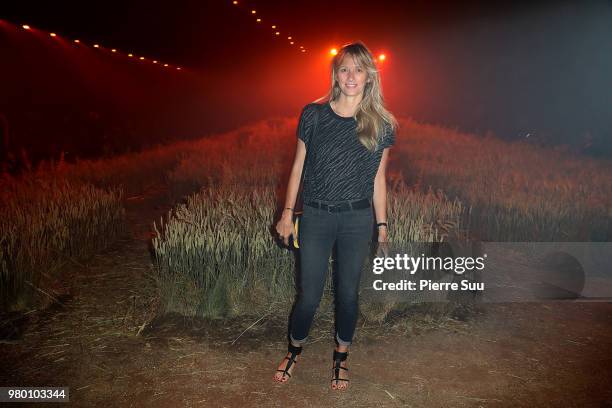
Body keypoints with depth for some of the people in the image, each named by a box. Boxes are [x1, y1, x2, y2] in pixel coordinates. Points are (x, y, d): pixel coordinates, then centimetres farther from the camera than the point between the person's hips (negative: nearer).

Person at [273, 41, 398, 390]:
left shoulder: (381, 124, -2)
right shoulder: (313, 115, -4)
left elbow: (378, 179, 4)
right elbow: (298, 166, 2)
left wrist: (382, 226, 6)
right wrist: (287, 213, 2)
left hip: (357, 220, 1)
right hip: (316, 217, 0)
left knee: (348, 293, 12)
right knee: (309, 294, 6)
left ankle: (342, 356, 35)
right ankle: (295, 349, 34)